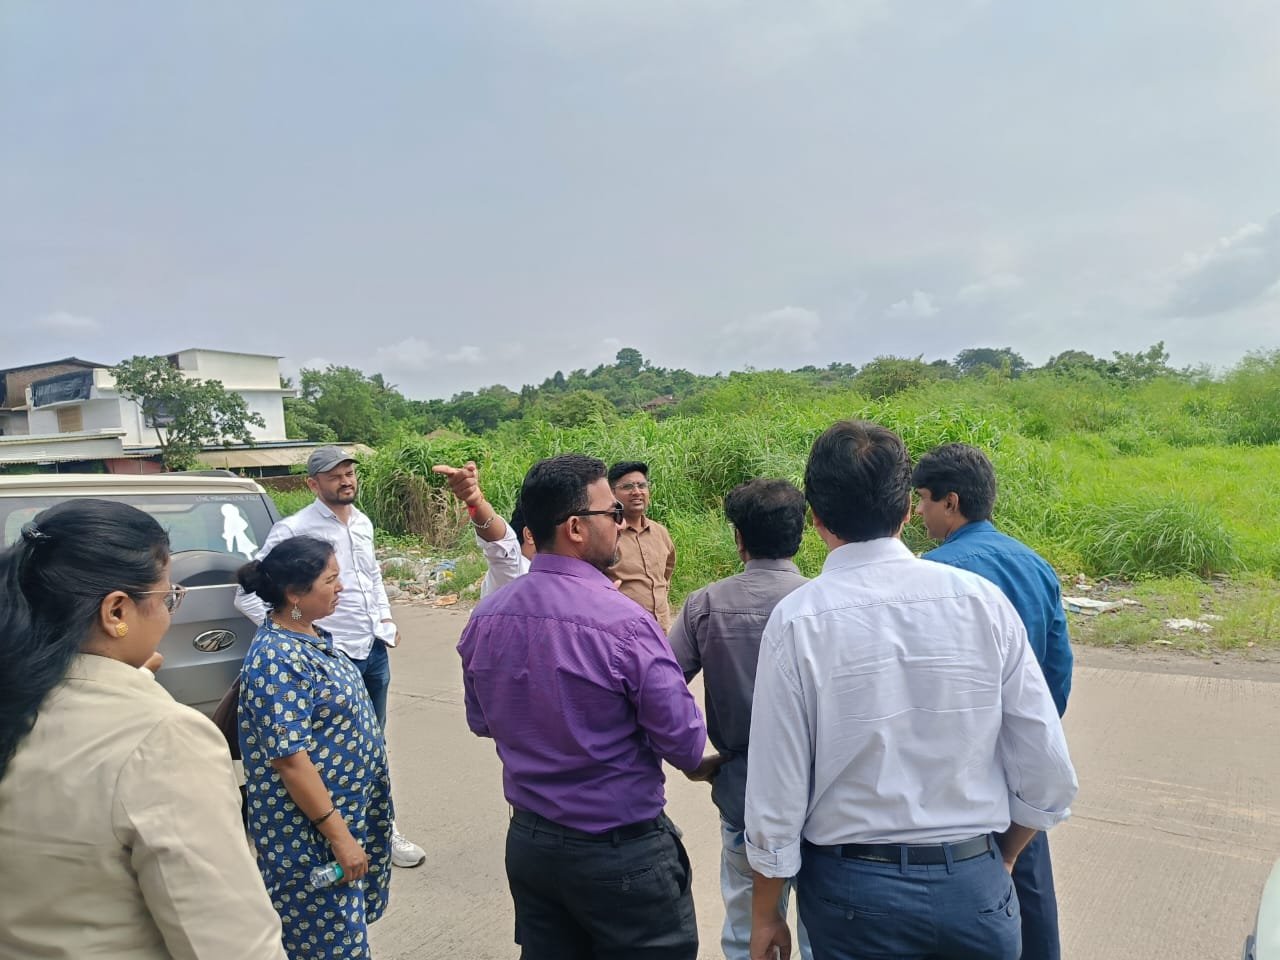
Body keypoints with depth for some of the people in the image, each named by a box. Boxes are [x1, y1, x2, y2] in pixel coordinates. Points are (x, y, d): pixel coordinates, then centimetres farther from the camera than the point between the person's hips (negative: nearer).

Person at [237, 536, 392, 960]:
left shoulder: (312, 637, 4)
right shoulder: (277, 659, -25)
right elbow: (289, 760, -26)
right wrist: (338, 834, -22)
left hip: (348, 810, 9)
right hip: (312, 831, -9)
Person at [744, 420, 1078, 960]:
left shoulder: (797, 619, -15)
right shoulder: (983, 599, -9)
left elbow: (777, 793, -13)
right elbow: (1049, 775, -4)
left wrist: (765, 914, 3)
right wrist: (1000, 859, 14)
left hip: (856, 888, -2)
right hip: (975, 887, 3)